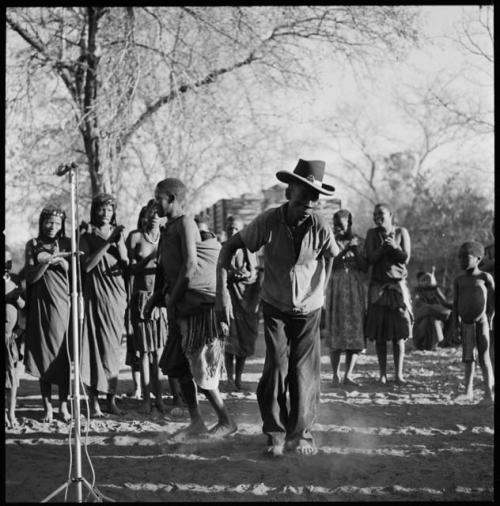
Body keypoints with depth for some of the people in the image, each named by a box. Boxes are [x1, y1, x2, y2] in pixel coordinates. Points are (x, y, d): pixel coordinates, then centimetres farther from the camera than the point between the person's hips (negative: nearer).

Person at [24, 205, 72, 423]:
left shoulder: (67, 244, 7)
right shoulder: (33, 245, 6)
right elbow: (31, 277, -1)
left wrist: (60, 259, -13)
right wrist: (47, 262, -17)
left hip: (63, 304, 0)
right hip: (41, 305, 0)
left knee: (63, 354, -3)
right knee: (43, 354, 0)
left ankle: (63, 405, 2)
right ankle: (47, 406, 6)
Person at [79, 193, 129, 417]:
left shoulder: (118, 235, 14)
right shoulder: (87, 238, 7)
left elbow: (127, 266, 4)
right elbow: (87, 265, -9)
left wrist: (119, 243, -10)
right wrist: (107, 243, -13)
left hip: (116, 296, 2)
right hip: (94, 296, -2)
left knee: (113, 347, 2)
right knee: (94, 345, -7)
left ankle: (111, 399, 7)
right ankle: (94, 402, -7)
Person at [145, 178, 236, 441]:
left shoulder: (185, 224, -12)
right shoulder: (169, 228, 15)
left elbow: (190, 265, -20)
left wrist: (172, 297, -12)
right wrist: (157, 297, 12)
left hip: (198, 305, -9)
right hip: (182, 308, 9)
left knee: (201, 370, -5)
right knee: (180, 367, 9)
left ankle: (226, 421, 7)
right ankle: (196, 421, 15)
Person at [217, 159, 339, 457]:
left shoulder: (321, 227, -18)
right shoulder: (269, 222, -20)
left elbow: (332, 258, 5)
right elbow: (230, 247, -10)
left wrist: (320, 292, 6)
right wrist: (223, 291, -17)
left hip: (309, 310, 1)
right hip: (276, 308, 0)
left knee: (304, 372, -1)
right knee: (276, 368, -10)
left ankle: (302, 434, 17)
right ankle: (276, 434, 6)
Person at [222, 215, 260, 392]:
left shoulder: (248, 250, 9)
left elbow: (255, 274, 5)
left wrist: (248, 275, -17)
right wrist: (232, 275, -17)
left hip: (247, 297, 2)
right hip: (227, 296, -2)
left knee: (244, 340, 3)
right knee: (229, 340, -7)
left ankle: (239, 378, 13)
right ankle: (230, 379, -2)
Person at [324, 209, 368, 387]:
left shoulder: (359, 242, 7)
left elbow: (365, 268, 1)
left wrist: (356, 250, -10)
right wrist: (345, 250, -15)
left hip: (355, 291, 2)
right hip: (336, 290, -2)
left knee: (355, 331, -3)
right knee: (335, 331, -4)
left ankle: (348, 375, 0)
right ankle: (335, 374, 2)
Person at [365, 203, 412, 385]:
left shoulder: (401, 232, 3)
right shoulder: (372, 233, 5)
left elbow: (405, 258, -4)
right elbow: (371, 259, -3)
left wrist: (394, 247, -21)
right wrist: (383, 247, -19)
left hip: (398, 286, -1)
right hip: (378, 287, 1)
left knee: (399, 333, -3)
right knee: (379, 333, -1)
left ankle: (399, 373, 1)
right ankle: (382, 374, 5)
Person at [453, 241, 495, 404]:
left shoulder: (485, 277, -4)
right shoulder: (458, 280, 5)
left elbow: (493, 299, 1)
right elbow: (455, 303, 9)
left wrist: (490, 317, -2)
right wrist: (457, 322, 4)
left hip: (481, 322, -3)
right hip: (466, 324, 3)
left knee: (484, 357, -3)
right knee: (469, 357, 7)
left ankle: (488, 392, -3)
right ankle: (468, 389, 11)